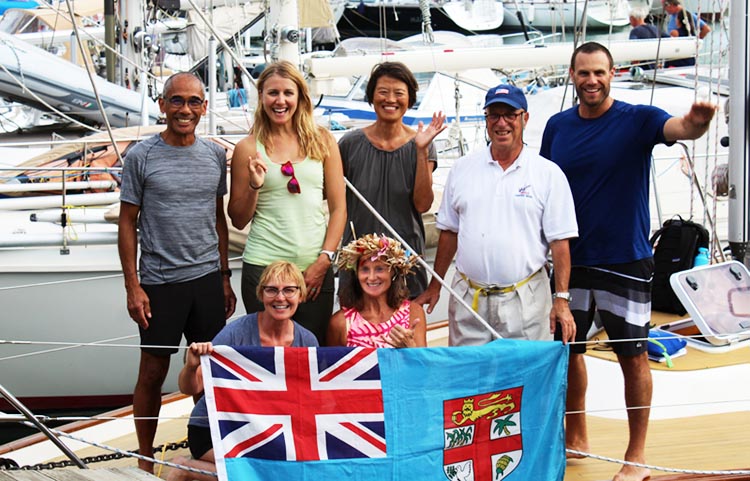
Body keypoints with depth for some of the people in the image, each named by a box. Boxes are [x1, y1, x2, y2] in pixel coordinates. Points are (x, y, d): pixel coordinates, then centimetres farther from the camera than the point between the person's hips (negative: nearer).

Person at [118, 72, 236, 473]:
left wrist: (224, 278, 13)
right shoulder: (142, 157, -3)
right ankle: (145, 459, 17)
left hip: (207, 278, 3)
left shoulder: (215, 156, 7)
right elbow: (127, 224, -1)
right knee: (153, 373, 4)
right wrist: (133, 287, -6)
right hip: (159, 282, -3)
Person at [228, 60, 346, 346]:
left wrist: (325, 258, -3)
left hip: (315, 268, 1)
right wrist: (254, 186, -10)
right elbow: (239, 221, 7)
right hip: (263, 267, -1)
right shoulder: (249, 148, 3)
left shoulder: (322, 141, 7)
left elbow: (339, 207, 7)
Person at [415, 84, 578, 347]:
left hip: (525, 300, -2)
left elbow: (559, 241, -2)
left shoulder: (549, 174, 1)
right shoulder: (462, 169, 9)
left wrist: (561, 300, -8)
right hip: (468, 298, 3)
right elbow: (449, 232, 14)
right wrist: (435, 286, 12)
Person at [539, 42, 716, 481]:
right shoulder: (558, 127, 4)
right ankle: (575, 437, 32)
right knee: (568, 349, 13)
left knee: (633, 356, 3)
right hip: (571, 259, 4)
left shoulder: (637, 120, -7)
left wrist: (695, 122, -51)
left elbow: (676, 128, -28)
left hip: (625, 260, -4)